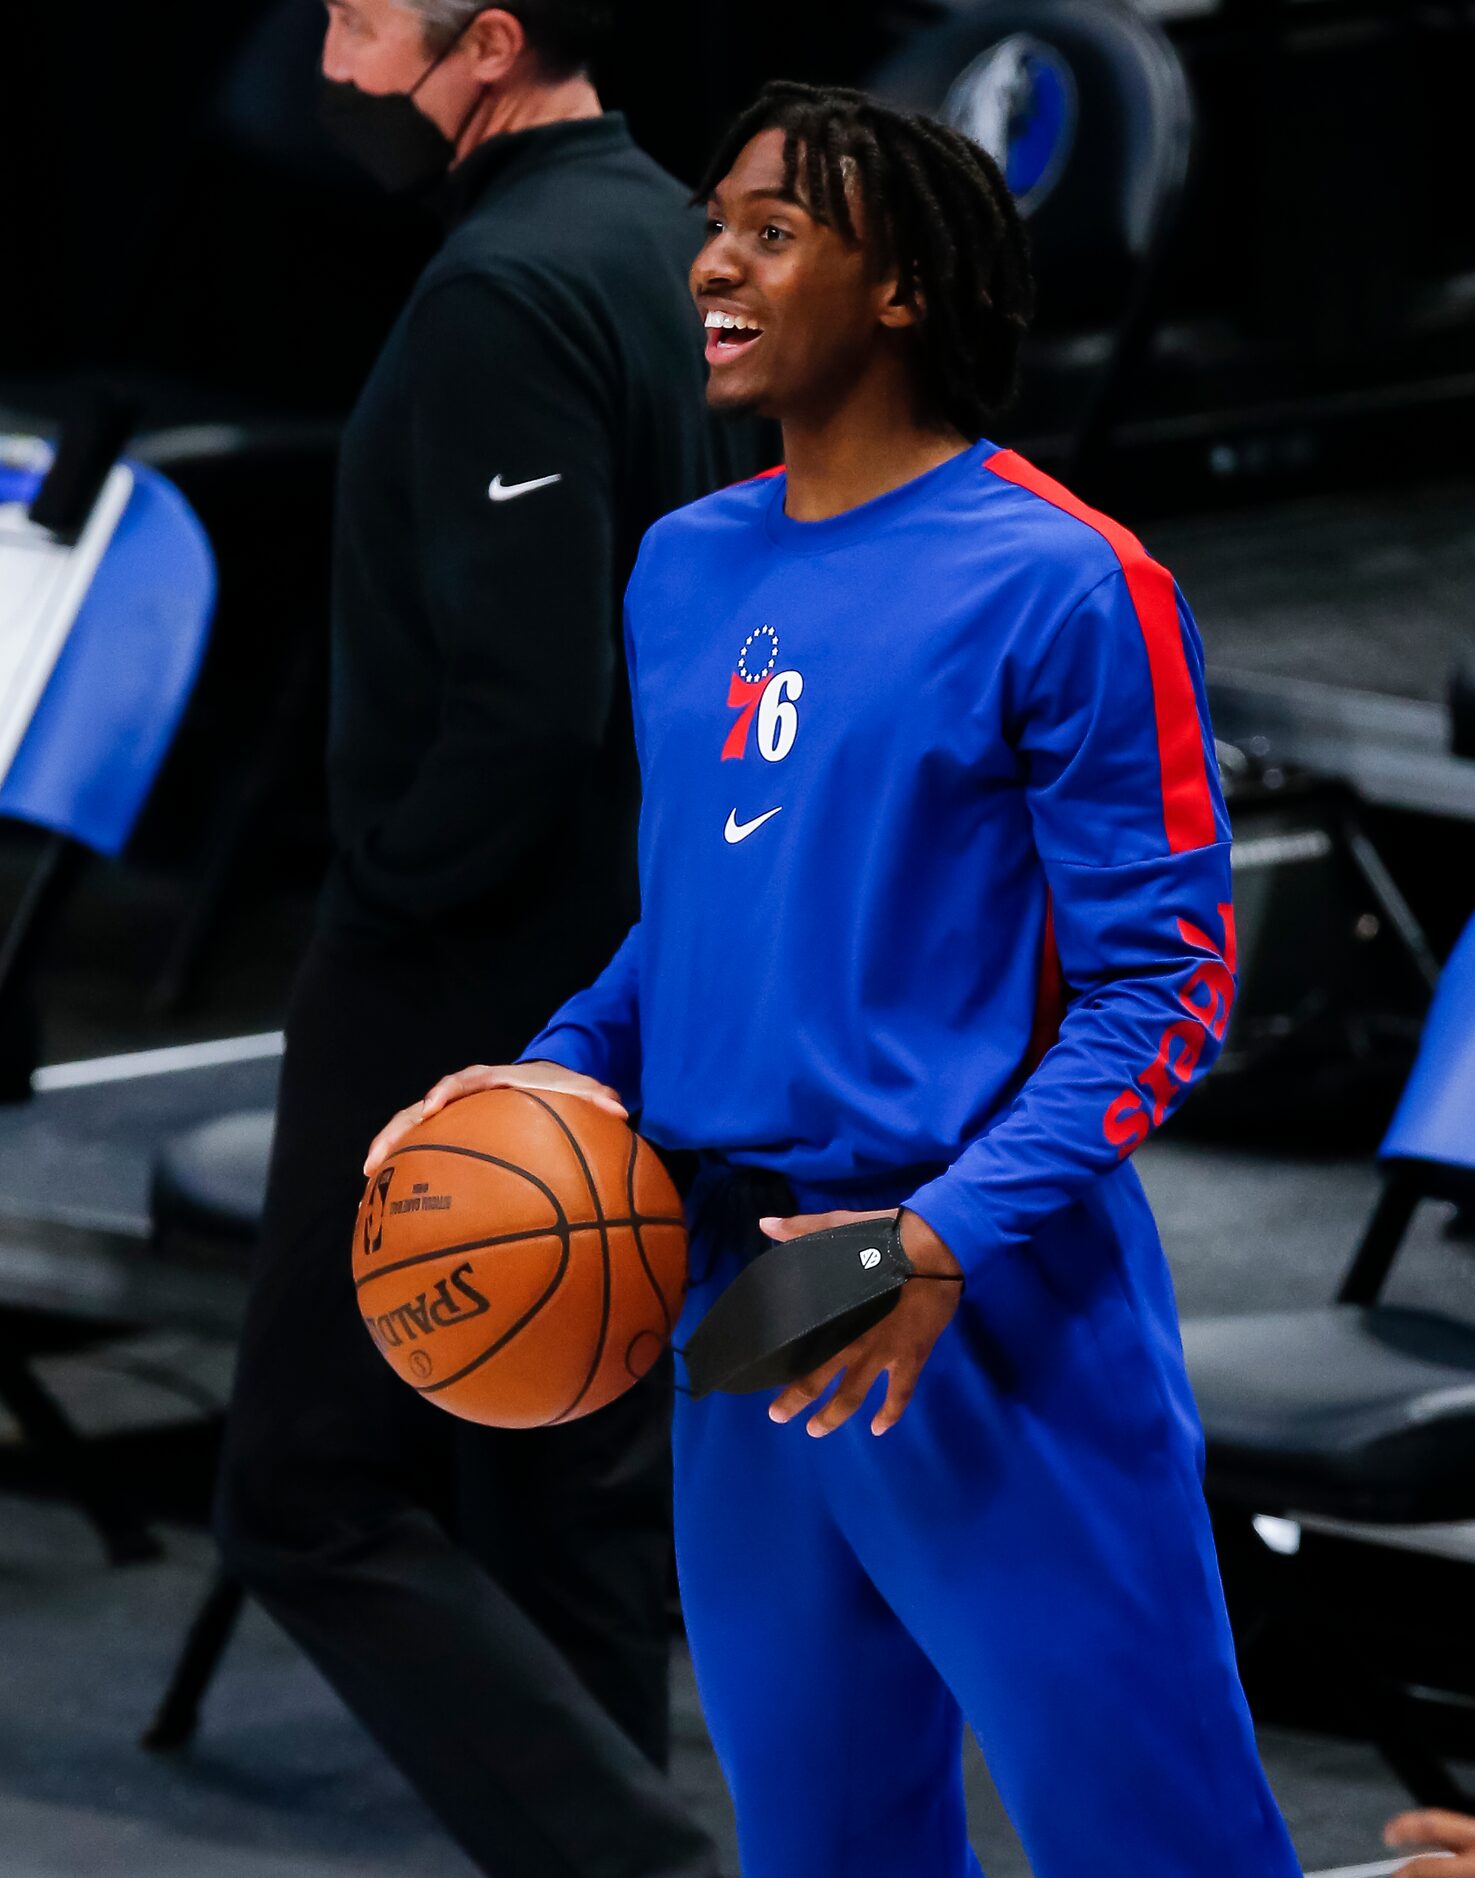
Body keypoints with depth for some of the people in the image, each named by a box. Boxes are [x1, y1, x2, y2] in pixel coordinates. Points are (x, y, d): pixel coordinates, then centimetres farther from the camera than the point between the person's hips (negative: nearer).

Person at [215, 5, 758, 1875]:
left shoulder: (503, 295, -21)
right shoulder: (665, 237, 8)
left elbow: (522, 704, -27)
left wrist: (390, 886, -11)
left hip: (468, 998, -9)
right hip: (630, 982, 9)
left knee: (317, 1503, -2)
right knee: (574, 1492, 15)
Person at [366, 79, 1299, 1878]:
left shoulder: (1057, 583, -10)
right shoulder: (683, 567, 11)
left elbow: (1163, 979, -11)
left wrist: (953, 1239, -22)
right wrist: (556, 1071, 4)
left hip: (993, 1313, -7)